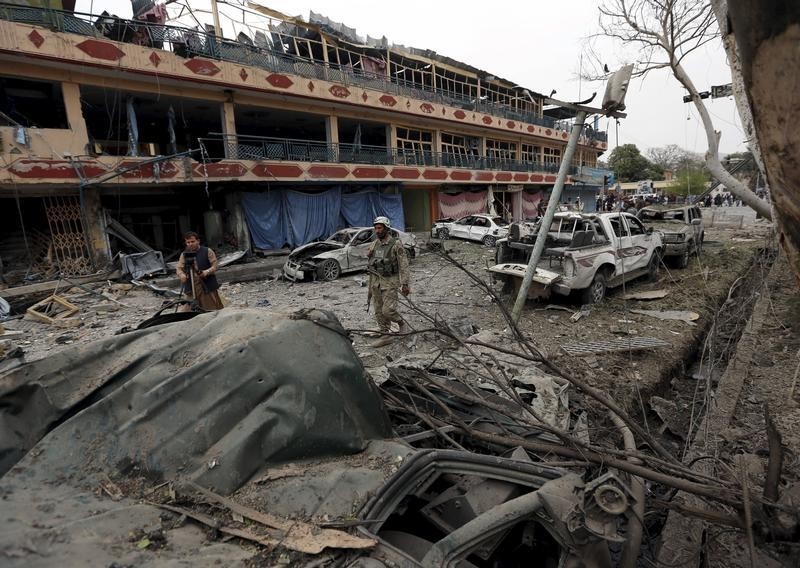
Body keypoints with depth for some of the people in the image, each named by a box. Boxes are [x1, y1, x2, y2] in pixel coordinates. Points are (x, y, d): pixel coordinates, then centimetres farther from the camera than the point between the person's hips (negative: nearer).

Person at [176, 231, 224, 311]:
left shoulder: (207, 251, -1)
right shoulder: (184, 254, 10)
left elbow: (214, 266, -4)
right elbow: (179, 268, 6)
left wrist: (206, 272, -23)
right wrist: (182, 275, -17)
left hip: (208, 287, -3)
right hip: (191, 288, 3)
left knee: (213, 310, 2)